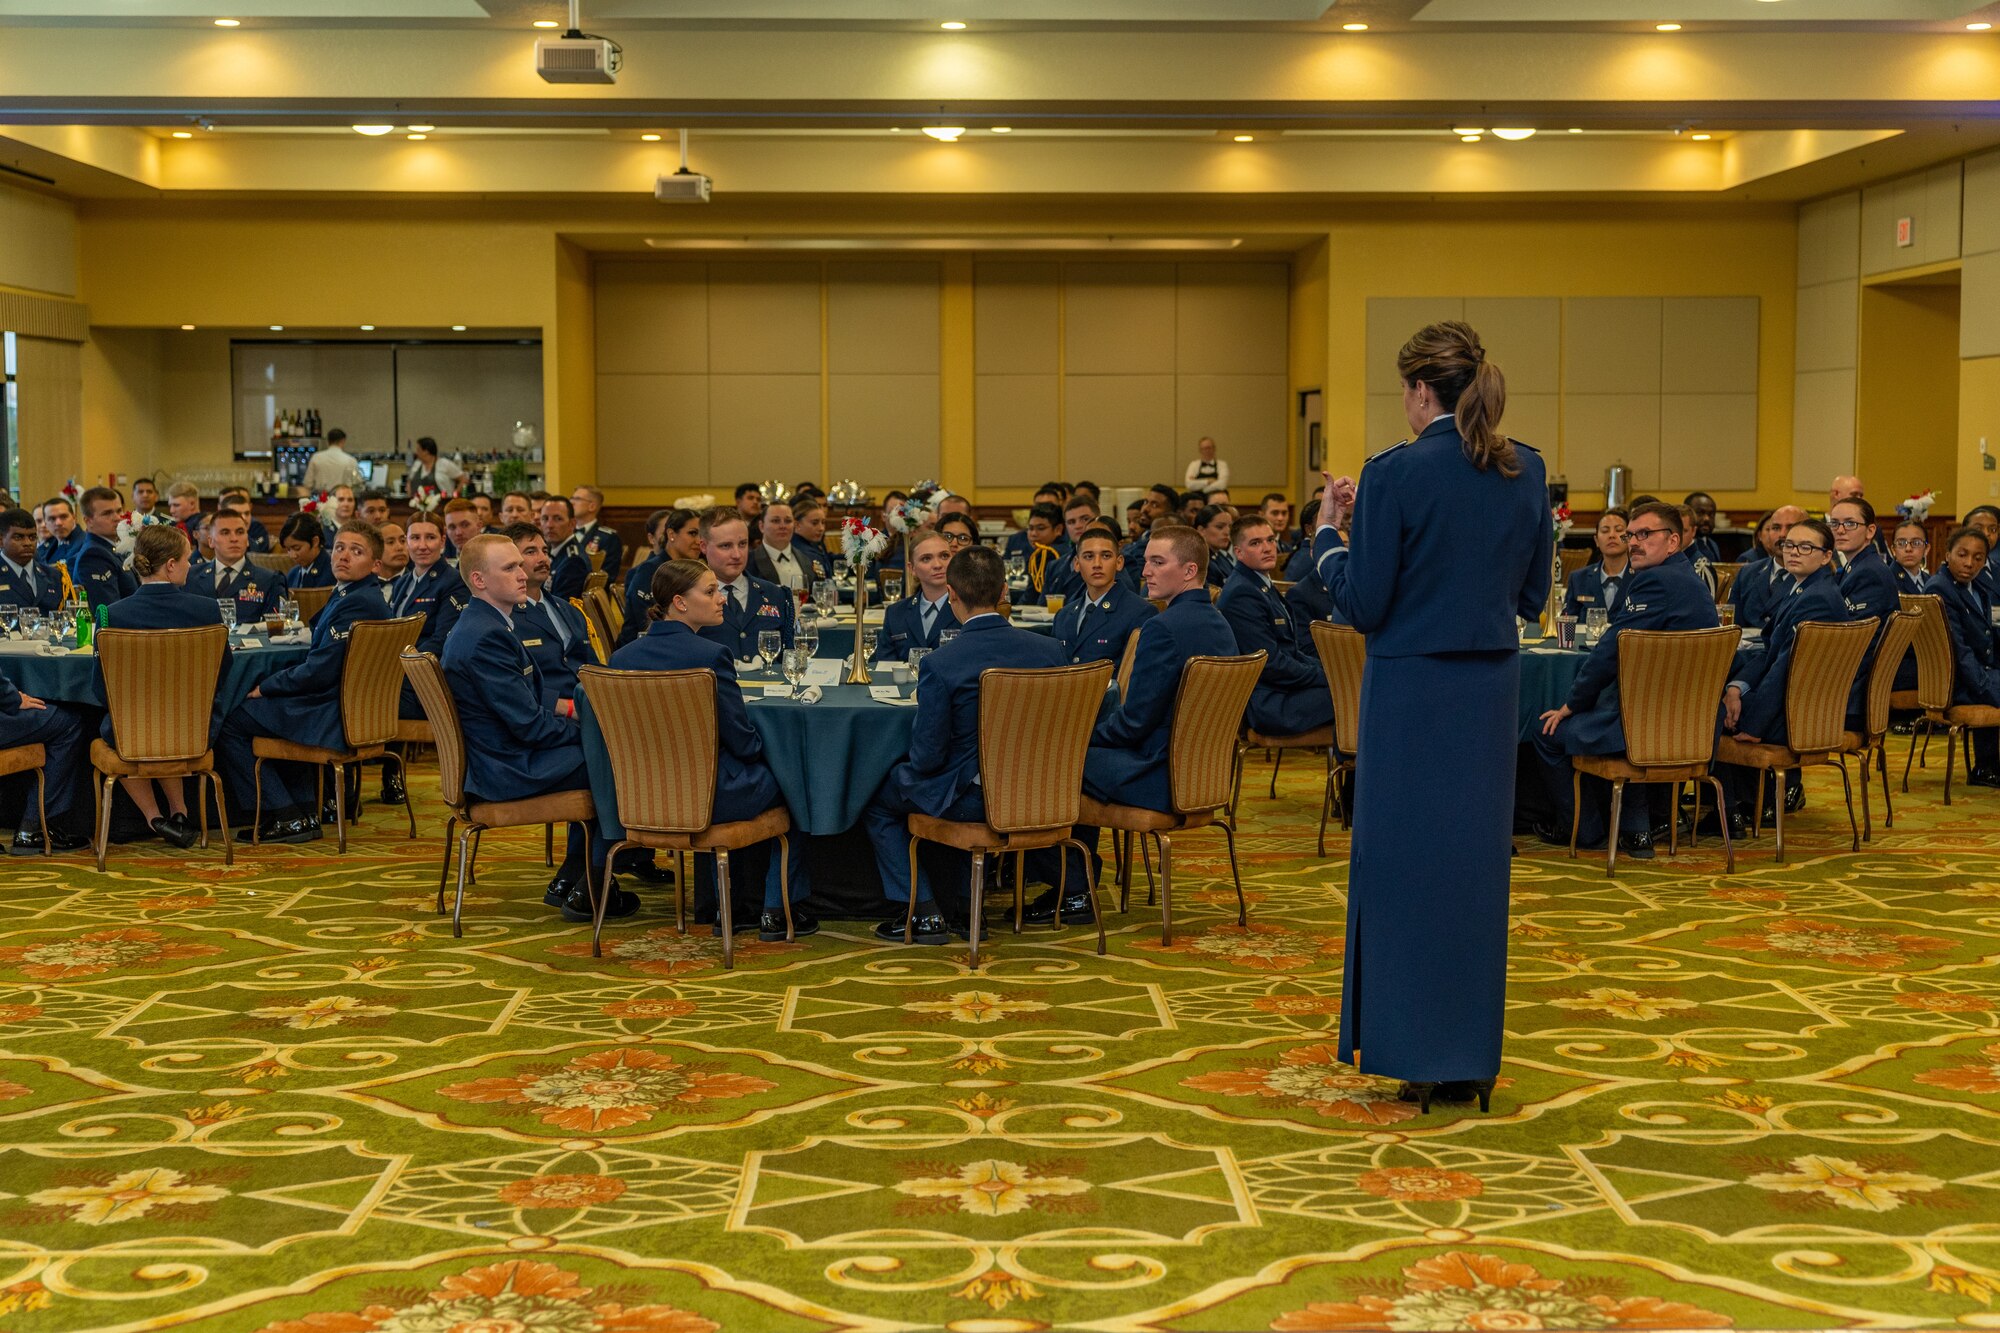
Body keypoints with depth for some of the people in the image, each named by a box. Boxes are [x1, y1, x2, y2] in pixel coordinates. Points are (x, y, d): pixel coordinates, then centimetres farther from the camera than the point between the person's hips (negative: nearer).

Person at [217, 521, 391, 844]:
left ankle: (287, 818, -4)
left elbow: (318, 673, -23)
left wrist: (265, 688, -10)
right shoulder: (354, 595, 12)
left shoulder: (357, 603, -21)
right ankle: (309, 804, 28)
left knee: (229, 723, -5)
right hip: (347, 710, 11)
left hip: (333, 717, -11)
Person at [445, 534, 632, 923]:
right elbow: (531, 725, -22)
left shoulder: (484, 625, 11)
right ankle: (587, 892, 2)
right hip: (511, 771, -11)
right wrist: (589, 727, -9)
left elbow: (529, 700, 19)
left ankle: (567, 881, 21)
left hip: (502, 758, 11)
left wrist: (573, 708, 5)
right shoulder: (486, 636, -23)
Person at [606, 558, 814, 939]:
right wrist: (767, 748, 8)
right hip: (709, 796, -7)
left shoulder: (622, 656, 0)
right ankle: (776, 912, 20)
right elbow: (743, 743, -14)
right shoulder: (711, 655, -19)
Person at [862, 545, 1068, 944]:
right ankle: (963, 900, 37)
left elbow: (927, 758, -17)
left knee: (875, 797, 20)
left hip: (969, 800, -5)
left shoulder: (940, 664, -20)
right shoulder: (1050, 650, -7)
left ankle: (925, 912, 16)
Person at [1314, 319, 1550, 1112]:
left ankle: (1417, 1052, 12)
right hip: (1491, 688, 5)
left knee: (1404, 862, 6)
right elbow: (1532, 597, 12)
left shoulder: (1398, 473, -14)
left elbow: (1363, 607, -13)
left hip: (1412, 690, -5)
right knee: (1477, 861, 12)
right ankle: (1473, 1059, 19)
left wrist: (1329, 530, 3)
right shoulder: (1526, 472, 3)